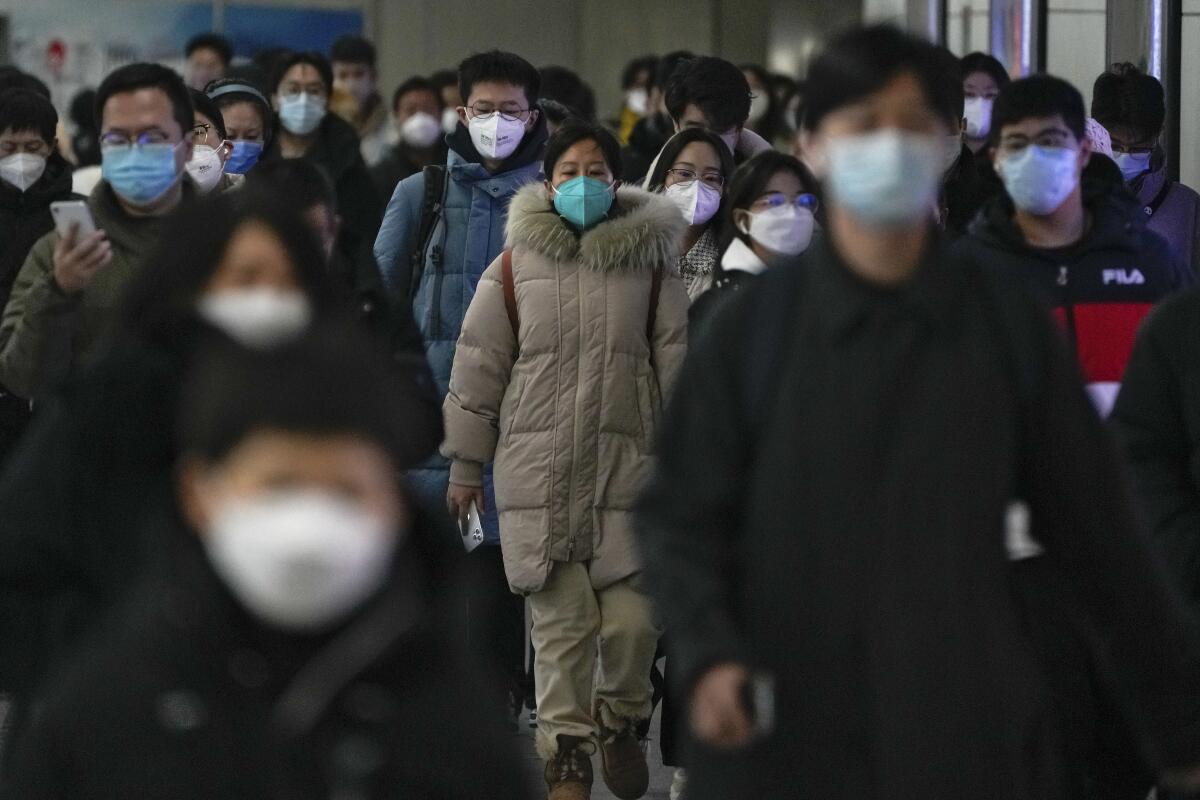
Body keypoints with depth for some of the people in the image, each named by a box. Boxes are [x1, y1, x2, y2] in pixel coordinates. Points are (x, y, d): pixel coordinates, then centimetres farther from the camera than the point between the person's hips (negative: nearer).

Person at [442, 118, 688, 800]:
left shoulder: (649, 263, 5)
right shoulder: (516, 267, 3)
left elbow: (677, 365, 9)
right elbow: (479, 366, 8)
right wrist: (466, 467, 9)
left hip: (626, 470, 0)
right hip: (540, 474, 0)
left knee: (633, 620, -7)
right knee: (560, 623, -1)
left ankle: (622, 720, 22)